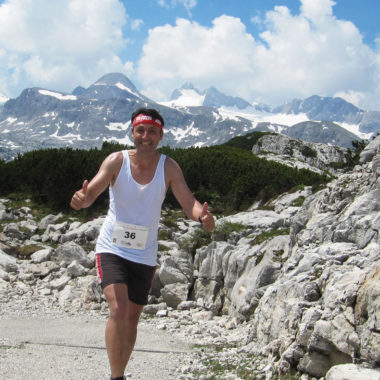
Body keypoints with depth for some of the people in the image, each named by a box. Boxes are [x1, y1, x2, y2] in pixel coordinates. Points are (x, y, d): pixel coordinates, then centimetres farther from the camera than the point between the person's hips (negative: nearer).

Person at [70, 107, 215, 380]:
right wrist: (81, 199, -46)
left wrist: (202, 216, -39)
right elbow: (92, 192, -21)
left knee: (132, 318, 12)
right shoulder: (117, 161, -11)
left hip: (145, 254, 2)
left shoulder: (169, 167, -8)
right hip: (112, 248, -2)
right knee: (118, 309, -22)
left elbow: (188, 201, -16)